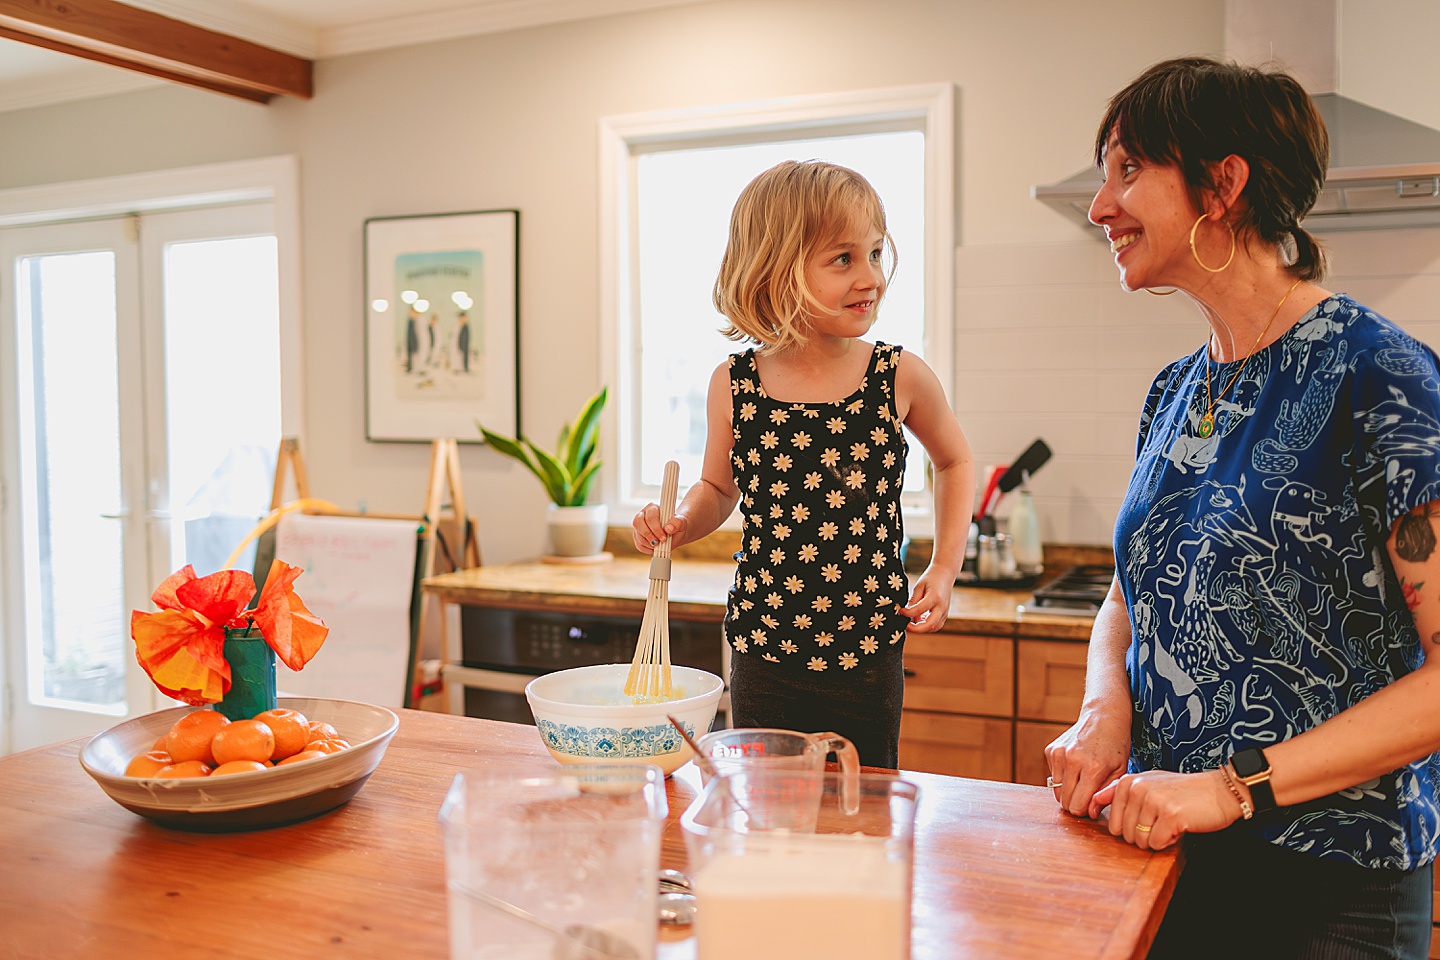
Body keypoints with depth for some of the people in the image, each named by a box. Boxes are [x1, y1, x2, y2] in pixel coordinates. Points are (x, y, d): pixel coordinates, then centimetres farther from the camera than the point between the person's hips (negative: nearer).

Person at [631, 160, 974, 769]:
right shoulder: (733, 386, -5)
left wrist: (944, 568, 4)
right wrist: (679, 525, -8)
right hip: (764, 655, 1)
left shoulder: (901, 378, -8)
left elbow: (954, 461, 12)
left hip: (868, 658, 0)